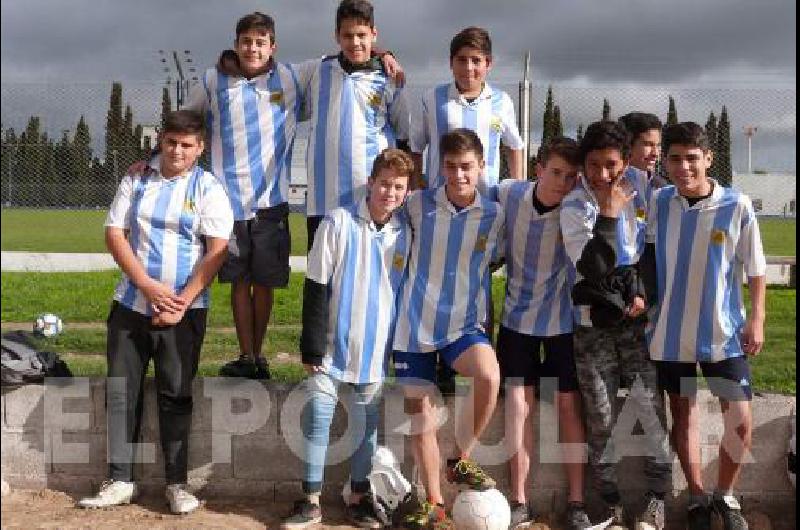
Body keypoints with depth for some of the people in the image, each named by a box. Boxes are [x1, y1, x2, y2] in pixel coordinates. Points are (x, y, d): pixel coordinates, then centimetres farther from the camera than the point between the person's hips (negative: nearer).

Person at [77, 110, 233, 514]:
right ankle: (120, 480, 15)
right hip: (130, 303, 3)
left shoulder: (208, 189, -1)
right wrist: (148, 286, -10)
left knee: (175, 395, 1)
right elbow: (114, 233, 2)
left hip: (183, 310, -3)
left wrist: (182, 302, -14)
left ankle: (177, 483, 11)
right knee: (120, 391, 5)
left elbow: (217, 251, -8)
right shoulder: (136, 182, 8)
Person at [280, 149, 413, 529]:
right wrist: (312, 347, -10)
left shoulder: (405, 235, 3)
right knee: (317, 422, 1)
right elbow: (316, 289, -8)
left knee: (367, 426, 11)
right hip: (331, 349, -3)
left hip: (374, 354, 3)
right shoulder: (339, 223, -8)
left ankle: (359, 498, 25)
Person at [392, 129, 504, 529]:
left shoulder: (494, 215, -4)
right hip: (416, 322, 1)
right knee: (420, 412, 6)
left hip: (465, 323, 0)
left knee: (489, 376, -29)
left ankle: (461, 461, -4)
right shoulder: (418, 204, -6)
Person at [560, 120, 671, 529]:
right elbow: (592, 271, -21)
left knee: (649, 402, -5)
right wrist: (608, 212, -23)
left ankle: (657, 495, 10)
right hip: (594, 321, -2)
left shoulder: (640, 185, -1)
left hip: (637, 316, 2)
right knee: (600, 416, 3)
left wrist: (644, 291, 2)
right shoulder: (573, 207, -10)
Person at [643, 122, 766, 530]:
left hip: (724, 331, -1)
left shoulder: (737, 206, -10)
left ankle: (725, 495, 22)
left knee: (740, 421, -2)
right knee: (683, 414, 11)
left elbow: (755, 268, -3)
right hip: (670, 331, 2)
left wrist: (756, 319, -6)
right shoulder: (658, 202, -3)